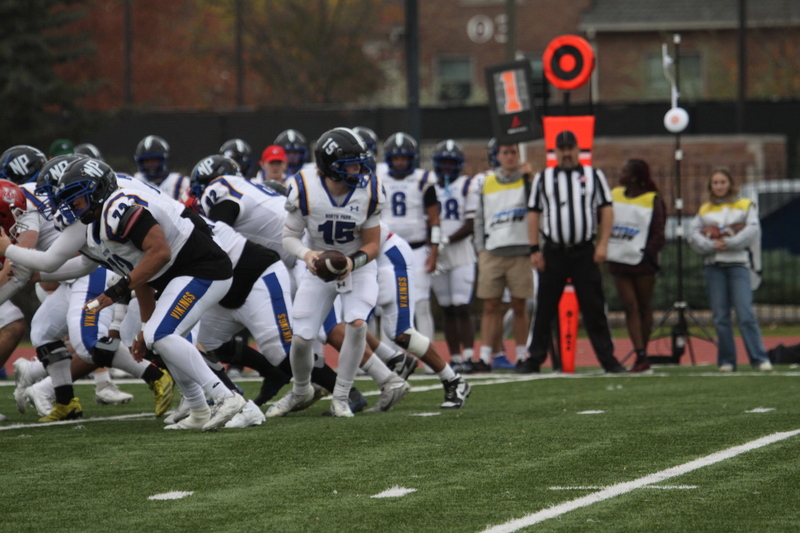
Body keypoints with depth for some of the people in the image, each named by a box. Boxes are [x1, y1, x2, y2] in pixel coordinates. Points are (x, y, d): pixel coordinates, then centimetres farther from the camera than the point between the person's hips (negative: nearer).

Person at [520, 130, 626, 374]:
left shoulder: (594, 176, 8)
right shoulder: (542, 178, 10)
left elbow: (606, 210, 4)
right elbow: (534, 214, 8)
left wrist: (602, 244, -6)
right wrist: (535, 249, 0)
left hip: (585, 252, -1)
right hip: (553, 251, 1)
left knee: (594, 308, 0)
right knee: (544, 309, 3)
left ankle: (608, 359, 3)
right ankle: (535, 359, 9)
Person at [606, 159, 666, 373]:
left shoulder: (653, 201, -2)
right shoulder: (614, 195, 11)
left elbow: (658, 234, -5)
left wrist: (648, 254, -15)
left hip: (642, 261, -4)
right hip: (619, 260, 4)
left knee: (644, 308, 6)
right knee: (630, 307, -4)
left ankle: (643, 355, 13)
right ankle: (641, 356, -9)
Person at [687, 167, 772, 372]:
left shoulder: (746, 206, 10)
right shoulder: (705, 210, 18)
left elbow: (752, 230, -5)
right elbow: (693, 234, 5)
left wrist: (728, 243, -15)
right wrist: (711, 245, -13)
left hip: (738, 263, -3)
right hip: (713, 265, 3)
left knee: (745, 314, -12)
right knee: (720, 316, 1)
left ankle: (759, 358, -11)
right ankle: (726, 360, 5)